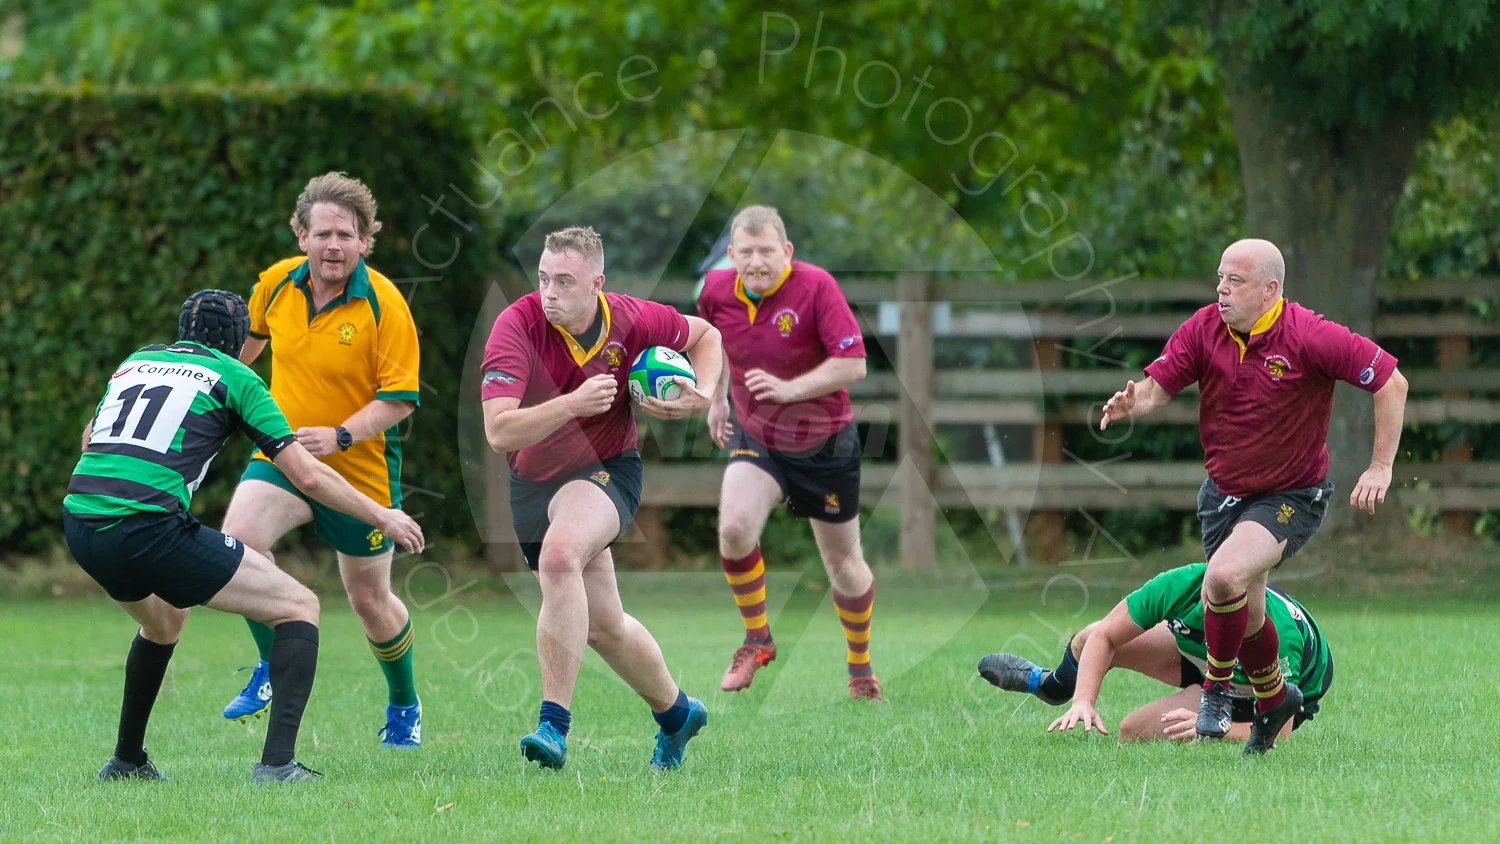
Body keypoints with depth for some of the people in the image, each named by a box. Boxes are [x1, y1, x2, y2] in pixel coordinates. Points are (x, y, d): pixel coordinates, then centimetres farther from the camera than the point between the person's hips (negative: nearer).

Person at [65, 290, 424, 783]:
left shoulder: (135, 362, 24)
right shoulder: (233, 377, 9)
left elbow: (90, 437, 39)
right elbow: (308, 476, 6)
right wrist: (382, 517, 18)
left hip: (79, 523, 7)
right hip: (148, 527, -7)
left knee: (165, 618, 38)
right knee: (299, 606, 4)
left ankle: (126, 760, 41)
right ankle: (278, 761, -11)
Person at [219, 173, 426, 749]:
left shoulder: (385, 307, -19)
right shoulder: (277, 284, -5)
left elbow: (397, 400, -17)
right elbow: (250, 339, 18)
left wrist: (340, 435, -31)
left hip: (361, 470, -3)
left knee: (370, 600, 9)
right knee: (238, 537, -25)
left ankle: (404, 704, 37)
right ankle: (274, 666, -4)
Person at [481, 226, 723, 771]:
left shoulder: (630, 320, -15)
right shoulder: (517, 326, -22)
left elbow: (703, 335, 8)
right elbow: (498, 431, -31)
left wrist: (702, 395, -10)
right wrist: (575, 403, -41)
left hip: (606, 469, -2)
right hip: (534, 482, 2)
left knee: (560, 553, -34)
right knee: (604, 626, 9)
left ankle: (554, 724, -32)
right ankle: (675, 713, 38)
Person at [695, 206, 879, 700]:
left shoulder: (816, 287, -23)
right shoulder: (717, 290, -9)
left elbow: (853, 363, -26)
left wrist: (790, 389, -36)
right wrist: (717, 398, 16)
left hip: (825, 443, -2)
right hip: (756, 437, 2)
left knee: (844, 566, 9)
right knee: (734, 528, -25)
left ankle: (860, 664, 35)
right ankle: (757, 640, -1)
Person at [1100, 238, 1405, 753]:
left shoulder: (1309, 337, -21)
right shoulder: (1203, 330, -8)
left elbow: (1390, 381, -15)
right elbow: (1158, 385, -8)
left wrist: (1380, 468, -17)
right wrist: (1132, 403, -33)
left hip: (1290, 497, -6)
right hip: (1224, 492, 6)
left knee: (1225, 576, -29)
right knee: (1245, 615, 14)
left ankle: (1217, 686, -4)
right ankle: (1274, 698, 44)